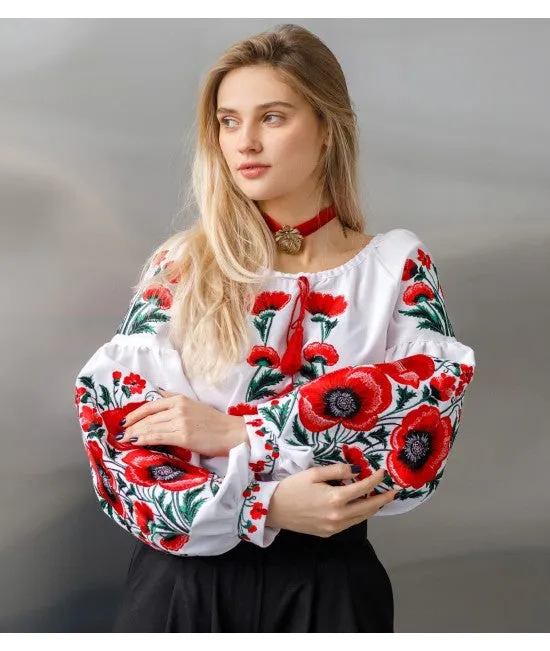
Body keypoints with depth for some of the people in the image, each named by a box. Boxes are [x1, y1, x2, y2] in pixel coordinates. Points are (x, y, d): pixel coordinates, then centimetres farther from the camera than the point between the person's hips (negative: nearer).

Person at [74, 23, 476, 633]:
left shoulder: (397, 266, -1)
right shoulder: (181, 266, -1)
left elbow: (418, 436, -12)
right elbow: (114, 425, -7)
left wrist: (235, 433, -17)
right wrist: (268, 508, -19)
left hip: (327, 581, 0)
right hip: (184, 577, 0)